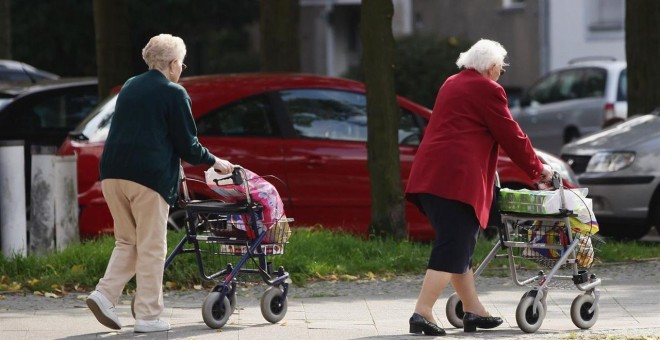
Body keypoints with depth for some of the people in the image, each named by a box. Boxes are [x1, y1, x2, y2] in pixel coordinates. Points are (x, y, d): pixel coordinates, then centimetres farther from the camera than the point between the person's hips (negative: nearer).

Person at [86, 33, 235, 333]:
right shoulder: (174, 94, -3)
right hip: (149, 175, -6)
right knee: (151, 247, 1)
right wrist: (214, 162, 14)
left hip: (112, 173, 6)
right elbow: (187, 145, -4)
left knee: (127, 242, 17)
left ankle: (105, 295, -1)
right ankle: (147, 316, 2)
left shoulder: (129, 87, 18)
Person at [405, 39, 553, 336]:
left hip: (430, 175, 9)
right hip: (457, 178, -9)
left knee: (459, 246, 15)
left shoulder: (452, 84, 23)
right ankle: (422, 313, -15)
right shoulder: (488, 90, -3)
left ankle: (473, 311, 20)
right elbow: (511, 136, -1)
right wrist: (537, 170, 11)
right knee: (452, 249, -9)